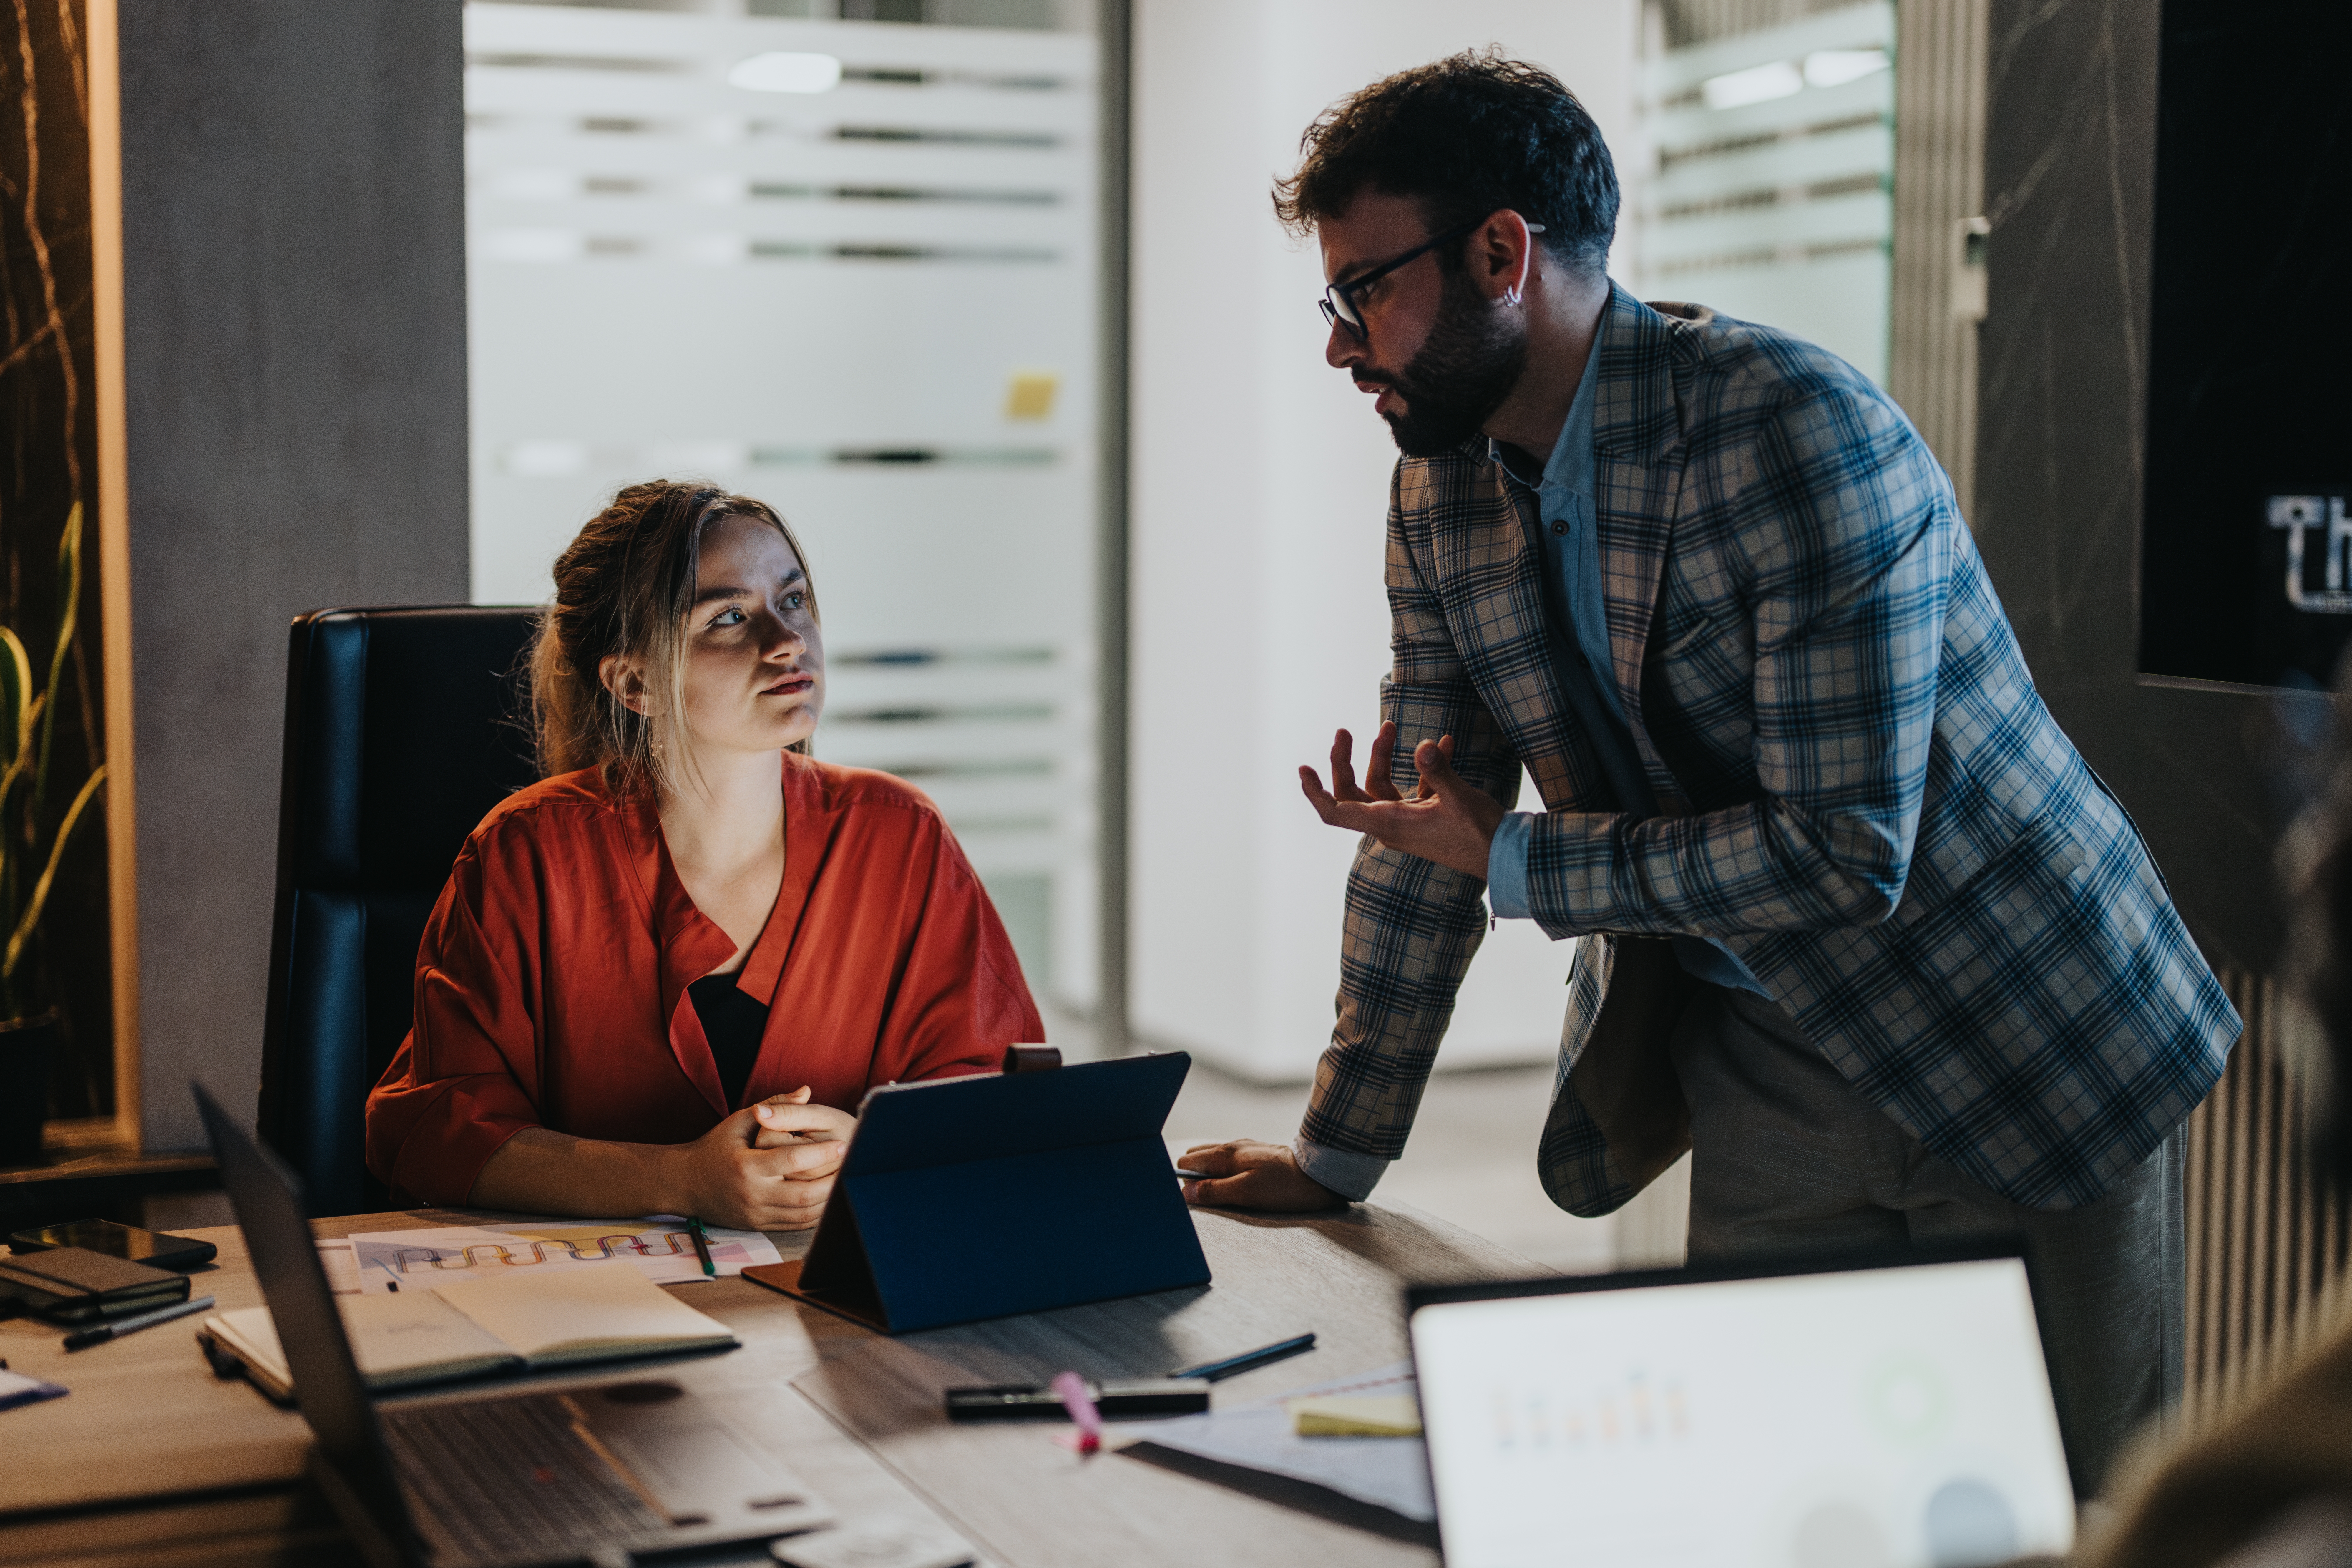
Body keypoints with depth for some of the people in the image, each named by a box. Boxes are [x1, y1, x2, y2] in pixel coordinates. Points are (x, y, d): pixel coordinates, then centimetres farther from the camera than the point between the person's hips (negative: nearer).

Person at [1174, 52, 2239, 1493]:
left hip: (2022, 1044, -5)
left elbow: (1845, 847, -27)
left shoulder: (1796, 430, -23)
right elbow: (1428, 825, 8)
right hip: (1767, 1072, 5)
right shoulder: (1440, 491, -1)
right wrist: (1341, 1153, 9)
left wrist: (1514, 860, -18)